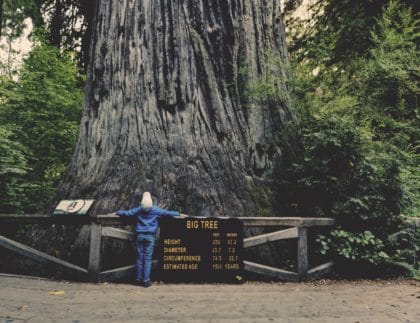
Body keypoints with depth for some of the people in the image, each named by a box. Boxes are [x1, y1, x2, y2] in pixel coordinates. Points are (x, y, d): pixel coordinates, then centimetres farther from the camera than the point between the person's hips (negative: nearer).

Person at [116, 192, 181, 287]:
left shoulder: (138, 209, 4)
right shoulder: (155, 210, -1)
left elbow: (126, 213, 7)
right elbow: (167, 213, 3)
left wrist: (118, 212, 27)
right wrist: (177, 213, 18)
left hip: (140, 235, 2)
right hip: (150, 236, -2)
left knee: (140, 257, 9)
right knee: (148, 258, -1)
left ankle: (139, 279, 15)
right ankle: (146, 280, -2)